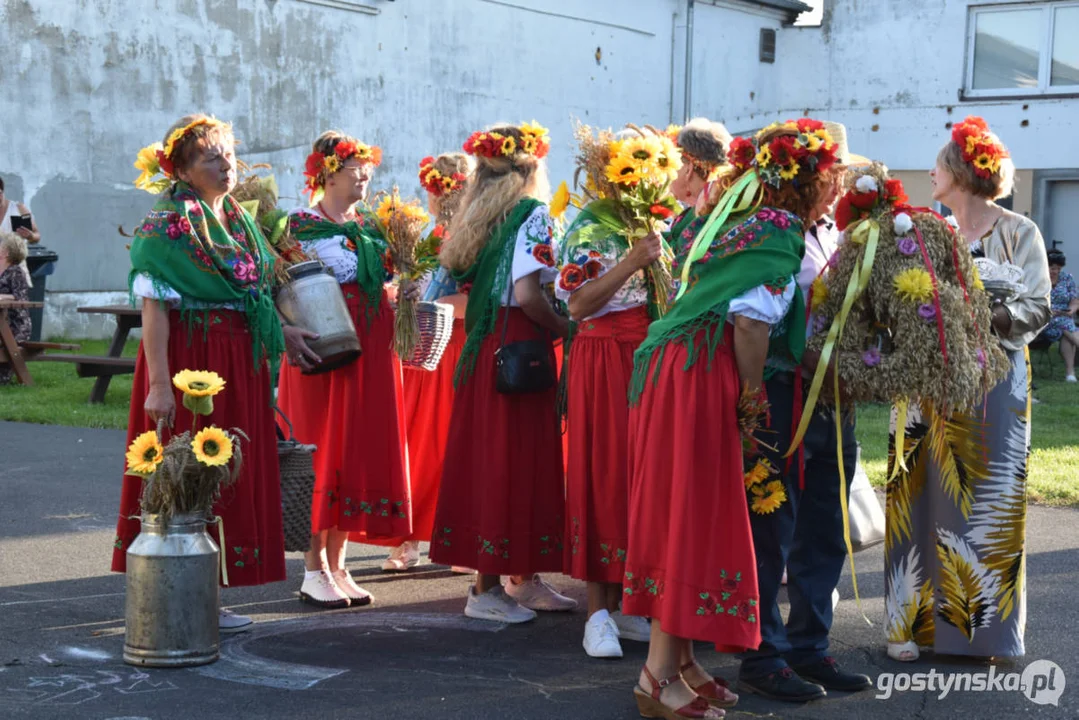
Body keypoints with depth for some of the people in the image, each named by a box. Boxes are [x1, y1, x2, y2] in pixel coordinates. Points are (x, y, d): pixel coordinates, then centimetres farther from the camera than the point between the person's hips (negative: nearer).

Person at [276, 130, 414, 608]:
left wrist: (404, 289, 2)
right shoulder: (302, 224, -4)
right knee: (323, 451, -3)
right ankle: (314, 569, 4)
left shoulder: (370, 225, 15)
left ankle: (338, 564, 13)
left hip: (371, 349, 6)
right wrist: (293, 340, -26)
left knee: (361, 450, 5)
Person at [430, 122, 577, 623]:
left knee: (489, 457, 11)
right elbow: (527, 293, -20)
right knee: (513, 460, -3)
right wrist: (564, 329, -6)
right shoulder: (531, 215, -9)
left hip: (483, 348, 8)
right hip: (519, 350, -8)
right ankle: (488, 588, 2)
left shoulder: (479, 219, 13)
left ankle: (522, 578, 21)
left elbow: (466, 290, 11)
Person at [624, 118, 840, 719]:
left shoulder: (734, 219, 19)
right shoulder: (779, 232, -8)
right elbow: (750, 320, -18)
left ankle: (680, 661, 20)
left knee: (681, 512, 12)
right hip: (702, 379, -9)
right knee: (694, 518, -6)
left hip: (673, 368, 9)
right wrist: (752, 398, -9)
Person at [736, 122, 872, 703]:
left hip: (833, 402, 8)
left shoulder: (840, 237, 13)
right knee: (773, 533, 0)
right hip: (782, 398, -8)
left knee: (825, 538, 13)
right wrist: (805, 359, -23)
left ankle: (808, 649, 25)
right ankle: (763, 658, 10)